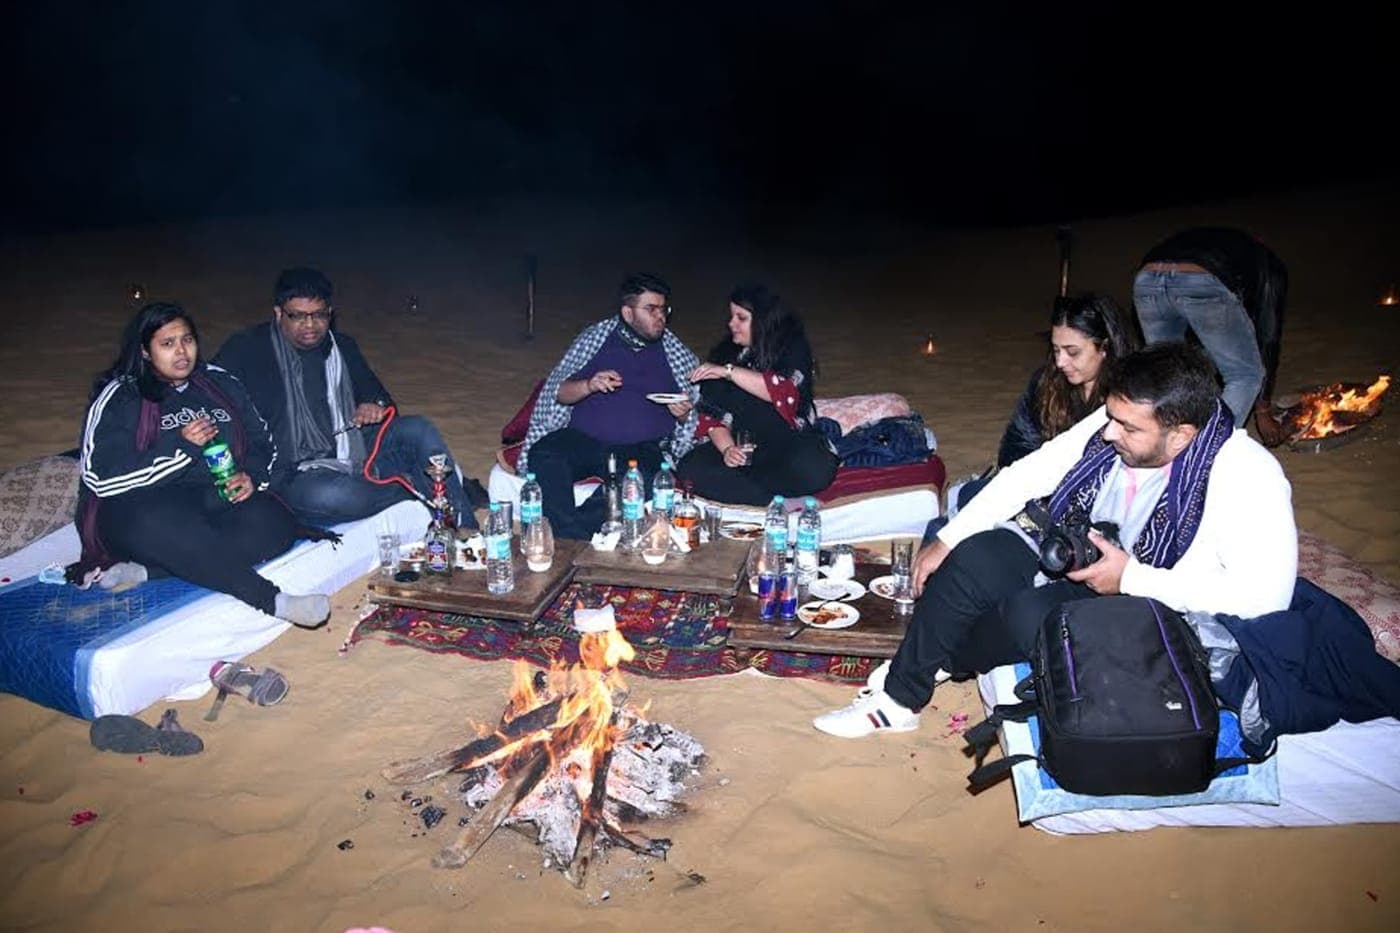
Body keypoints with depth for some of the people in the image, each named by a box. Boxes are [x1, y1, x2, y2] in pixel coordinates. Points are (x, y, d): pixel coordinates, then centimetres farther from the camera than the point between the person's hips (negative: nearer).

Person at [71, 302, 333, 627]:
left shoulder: (220, 384, 17)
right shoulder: (118, 398, 2)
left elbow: (262, 440, 19)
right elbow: (102, 478, -9)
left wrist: (251, 475, -5)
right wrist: (181, 446, -17)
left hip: (217, 499, 4)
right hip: (142, 506, -4)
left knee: (272, 523, -29)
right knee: (165, 525, -41)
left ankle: (144, 571, -34)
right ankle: (273, 601, -43)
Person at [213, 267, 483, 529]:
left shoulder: (342, 347, 14)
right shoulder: (246, 349, -2)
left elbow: (375, 391, 24)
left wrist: (377, 405, -2)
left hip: (353, 451, 6)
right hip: (294, 474, -5)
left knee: (418, 429, -15)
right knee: (326, 495, -40)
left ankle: (465, 531, -15)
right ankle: (417, 485, -15)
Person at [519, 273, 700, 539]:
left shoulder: (676, 352, 16)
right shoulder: (596, 336, 14)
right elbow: (559, 393, 10)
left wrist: (683, 413, -5)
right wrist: (589, 385, -11)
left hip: (640, 449, -1)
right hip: (582, 438, 1)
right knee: (543, 456, -30)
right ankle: (575, 540, -33)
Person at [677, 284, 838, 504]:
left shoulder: (793, 348, 2)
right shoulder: (723, 353, 11)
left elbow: (782, 391, -19)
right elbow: (712, 414, 6)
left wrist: (729, 371, -22)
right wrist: (727, 448, -13)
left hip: (790, 443, -3)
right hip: (739, 447, 3)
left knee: (814, 469, -36)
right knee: (692, 467, -25)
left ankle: (733, 482, -18)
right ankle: (777, 500, -25)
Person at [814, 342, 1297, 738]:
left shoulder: (1246, 475, -23)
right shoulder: (1116, 423, -6)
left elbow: (1267, 593, -29)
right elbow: (1027, 473, 0)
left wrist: (1130, 577, -28)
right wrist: (946, 541, -3)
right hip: (1073, 555, 6)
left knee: (1030, 614, -31)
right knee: (975, 559, -20)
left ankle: (939, 663, 4)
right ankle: (898, 699, -5)